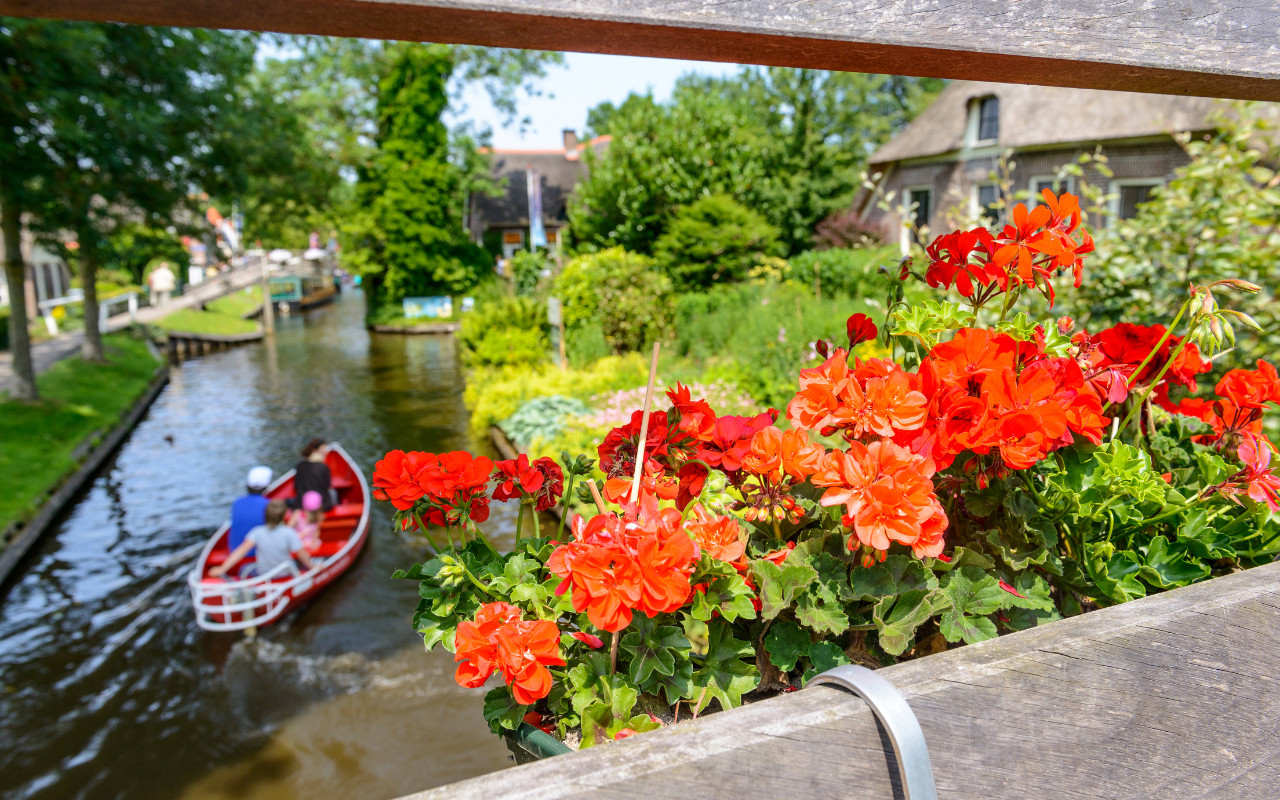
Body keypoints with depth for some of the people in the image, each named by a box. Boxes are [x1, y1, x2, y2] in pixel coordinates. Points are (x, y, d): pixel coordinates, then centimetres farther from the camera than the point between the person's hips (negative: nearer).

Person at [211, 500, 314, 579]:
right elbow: (301, 554, -18)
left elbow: (241, 551, -22)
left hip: (263, 574, 2)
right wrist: (312, 567, -2)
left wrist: (222, 568, -21)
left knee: (245, 569, 29)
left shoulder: (258, 532, -16)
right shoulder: (289, 533, -21)